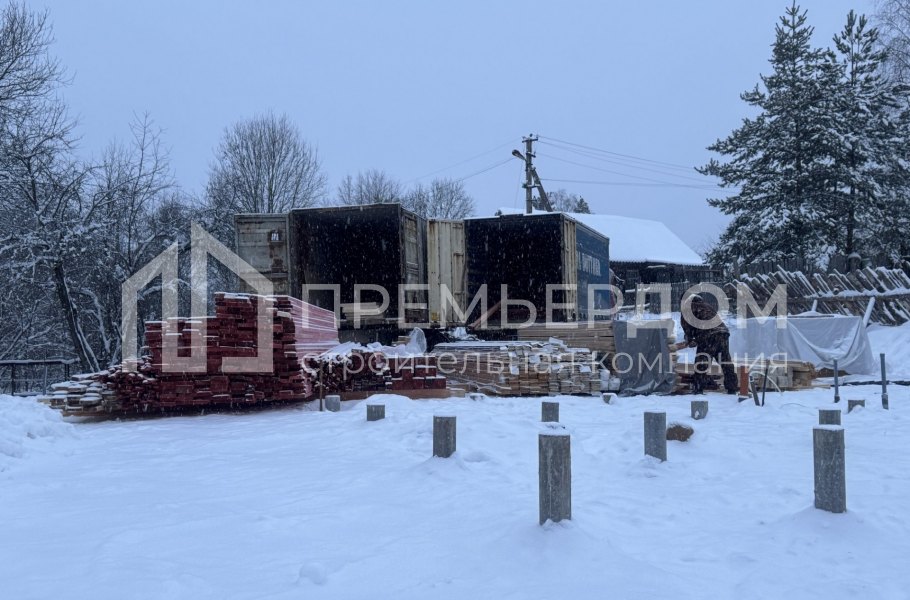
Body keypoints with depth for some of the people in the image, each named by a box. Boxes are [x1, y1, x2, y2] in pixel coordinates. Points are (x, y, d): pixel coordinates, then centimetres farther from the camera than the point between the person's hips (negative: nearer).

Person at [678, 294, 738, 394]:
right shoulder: (707, 305, 34)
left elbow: (686, 324, 4)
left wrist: (689, 340, 14)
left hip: (708, 335, -6)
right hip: (723, 331, 6)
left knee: (701, 361, 0)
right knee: (726, 360, 13)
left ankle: (698, 387, -3)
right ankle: (732, 387, 15)